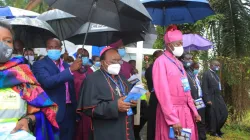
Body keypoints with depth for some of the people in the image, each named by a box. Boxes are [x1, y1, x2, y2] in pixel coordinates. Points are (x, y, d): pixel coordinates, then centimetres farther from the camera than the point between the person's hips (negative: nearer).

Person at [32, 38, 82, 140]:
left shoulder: (66, 65, 13)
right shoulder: (39, 65, -5)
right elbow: (48, 82, -24)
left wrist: (75, 111, 15)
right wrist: (70, 69, -29)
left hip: (69, 111, 5)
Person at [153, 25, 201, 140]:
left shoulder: (179, 63, 13)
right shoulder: (161, 62, -11)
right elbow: (163, 92, -16)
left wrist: (193, 111, 12)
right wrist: (173, 120, -18)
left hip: (185, 110, 7)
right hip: (171, 112, -7)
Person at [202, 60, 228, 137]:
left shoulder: (215, 74, 15)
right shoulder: (206, 74, -10)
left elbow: (218, 86, 16)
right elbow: (205, 88, -15)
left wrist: (220, 96, 12)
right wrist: (207, 100, -19)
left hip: (218, 97, 8)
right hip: (211, 99, -8)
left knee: (224, 113, 9)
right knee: (213, 116, 1)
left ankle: (217, 129, 24)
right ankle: (213, 131, 17)